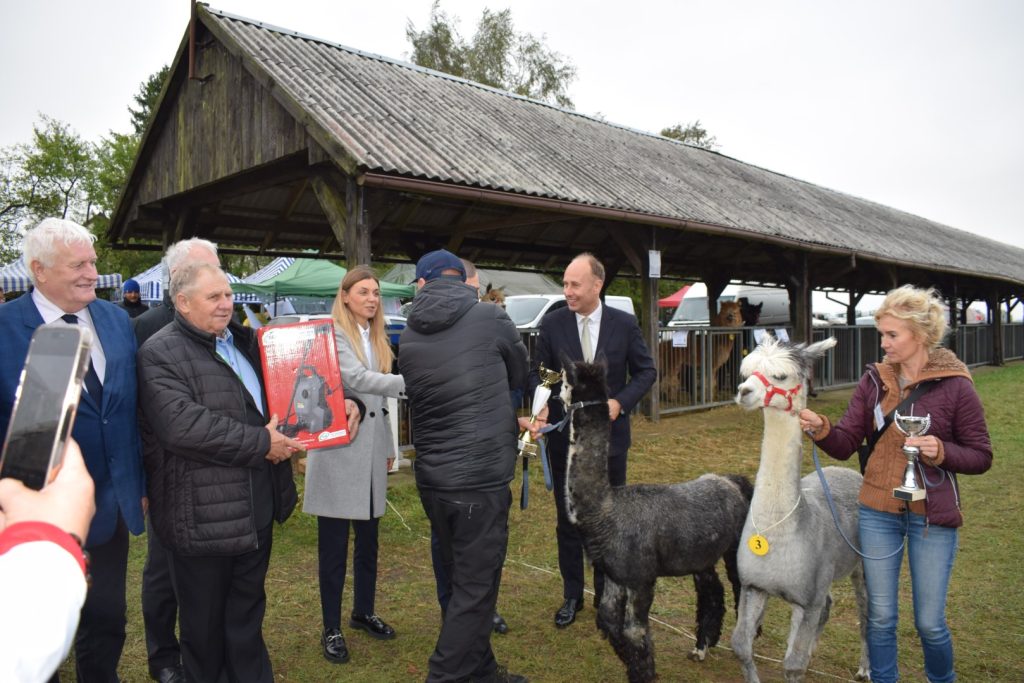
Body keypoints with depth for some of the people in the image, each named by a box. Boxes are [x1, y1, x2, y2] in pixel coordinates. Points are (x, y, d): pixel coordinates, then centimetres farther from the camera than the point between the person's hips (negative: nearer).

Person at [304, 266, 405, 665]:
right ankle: (331, 628, 15)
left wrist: (389, 446, 18)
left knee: (368, 538, 16)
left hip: (371, 447, 7)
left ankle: (363, 612, 32)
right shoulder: (332, 334, -8)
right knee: (334, 544, 3)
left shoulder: (378, 338, 14)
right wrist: (409, 382, -31)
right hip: (338, 446, -7)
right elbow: (357, 379, -23)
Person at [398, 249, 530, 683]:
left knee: (461, 583, 19)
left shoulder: (408, 338, 4)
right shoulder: (490, 318, -5)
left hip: (432, 479, 5)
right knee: (474, 590, 3)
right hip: (481, 479, -5)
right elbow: (519, 376, 10)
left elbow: (417, 397, 12)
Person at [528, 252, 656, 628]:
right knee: (567, 520, 10)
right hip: (564, 437, 0)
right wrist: (542, 402, -20)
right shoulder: (552, 323, -5)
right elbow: (537, 371, 0)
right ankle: (572, 595, 27)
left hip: (609, 434, 0)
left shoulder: (624, 324, -5)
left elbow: (646, 371, 2)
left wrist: (620, 402, -13)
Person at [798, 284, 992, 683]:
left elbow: (981, 456, -3)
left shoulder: (956, 386, -9)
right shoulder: (874, 380, 0)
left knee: (929, 622, 10)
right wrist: (821, 429, -23)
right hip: (878, 513, 3)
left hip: (932, 517, -2)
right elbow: (846, 444, -3)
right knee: (880, 616, 13)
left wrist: (940, 451, -22)